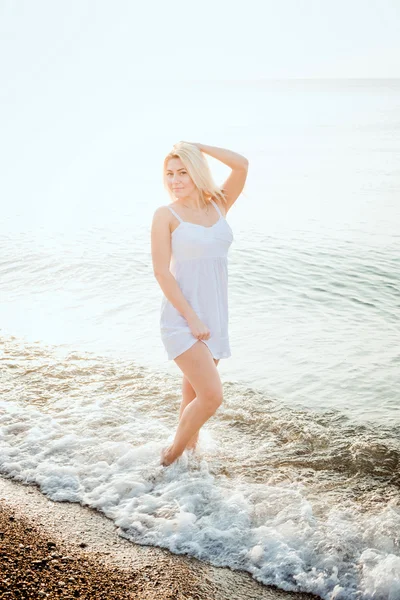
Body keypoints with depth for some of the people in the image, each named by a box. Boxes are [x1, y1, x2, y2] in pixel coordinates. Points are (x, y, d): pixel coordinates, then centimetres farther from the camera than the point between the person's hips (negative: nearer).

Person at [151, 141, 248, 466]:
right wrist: (191, 318, -15)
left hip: (215, 318, 5)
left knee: (194, 398, 13)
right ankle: (169, 458, 8)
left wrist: (196, 146, 0)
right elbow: (161, 272, -10)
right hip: (182, 318, -5)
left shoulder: (219, 205, 7)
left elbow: (242, 165, -6)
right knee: (212, 396, -13)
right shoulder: (166, 215, -4)